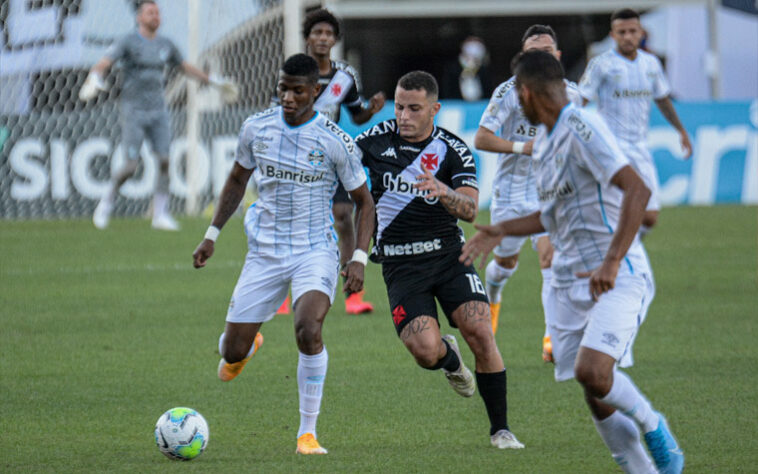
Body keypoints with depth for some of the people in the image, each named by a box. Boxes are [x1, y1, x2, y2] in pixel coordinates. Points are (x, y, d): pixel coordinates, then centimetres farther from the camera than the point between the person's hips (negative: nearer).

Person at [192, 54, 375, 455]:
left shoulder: (335, 142, -10)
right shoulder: (256, 129, -1)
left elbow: (364, 201, 0)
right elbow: (237, 180, 16)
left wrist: (359, 258, -12)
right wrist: (212, 235, 13)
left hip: (315, 252, -3)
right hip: (264, 253, 3)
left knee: (308, 328, -30)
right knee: (232, 352, 2)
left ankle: (308, 433, -16)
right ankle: (247, 347, 45)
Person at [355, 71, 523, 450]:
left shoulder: (454, 151, -6)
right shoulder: (377, 140, -2)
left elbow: (470, 209, -19)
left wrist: (442, 191, -39)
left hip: (448, 255, 0)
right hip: (401, 266, 0)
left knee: (481, 334, -17)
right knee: (426, 351, -19)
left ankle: (500, 429, -2)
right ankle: (450, 358, 21)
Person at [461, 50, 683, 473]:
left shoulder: (582, 128, -14)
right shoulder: (547, 144, 15)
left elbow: (637, 190, -24)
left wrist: (611, 262, -30)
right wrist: (501, 231, 25)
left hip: (617, 277, -9)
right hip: (569, 283, 9)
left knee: (591, 370, -25)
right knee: (596, 395, 3)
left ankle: (652, 426, 2)